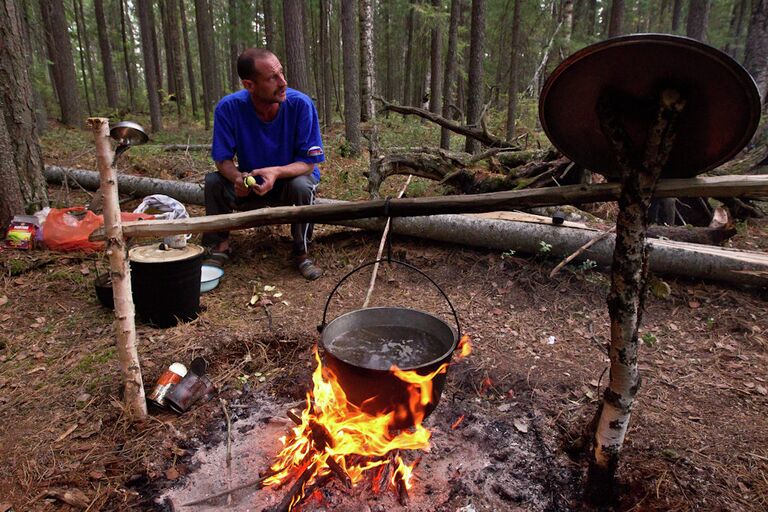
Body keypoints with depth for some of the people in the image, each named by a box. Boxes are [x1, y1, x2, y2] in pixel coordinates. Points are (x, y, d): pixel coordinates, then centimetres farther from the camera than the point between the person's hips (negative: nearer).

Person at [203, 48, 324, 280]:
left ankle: (302, 252, -12)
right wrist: (238, 178, -37)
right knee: (213, 181, -22)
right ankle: (219, 245, 0)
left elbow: (309, 162, -22)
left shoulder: (301, 104, -25)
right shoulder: (228, 107, -21)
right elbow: (223, 159, -13)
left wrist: (276, 172, -41)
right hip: (251, 184, 2)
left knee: (301, 185, -35)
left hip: (290, 177, -2)